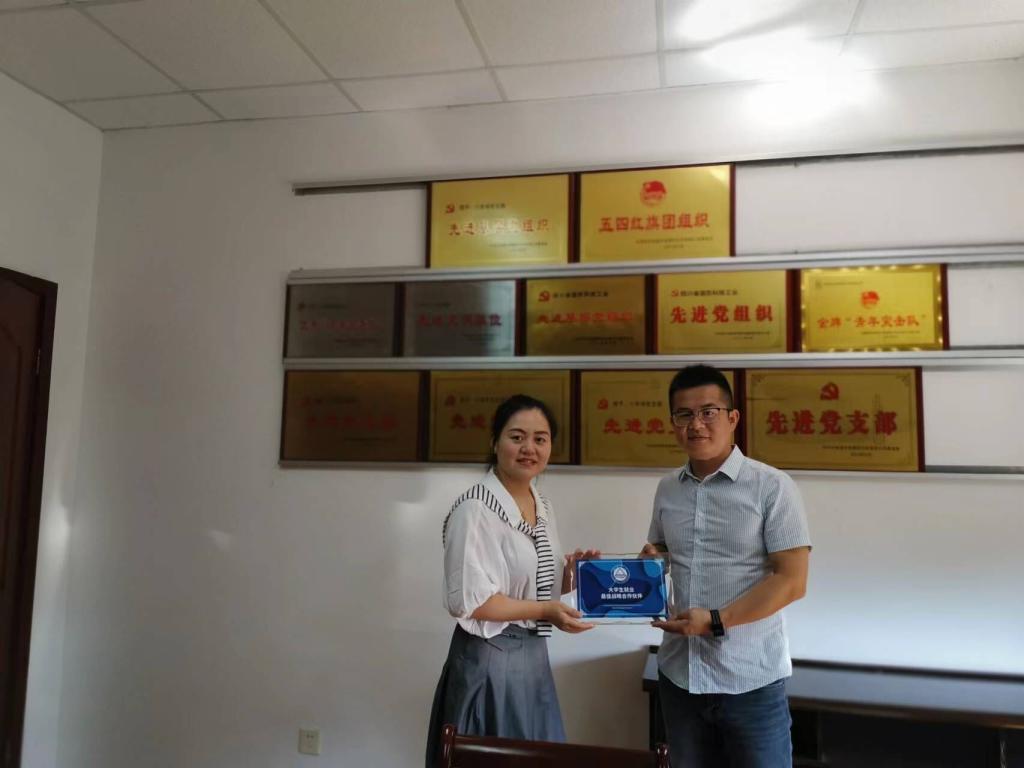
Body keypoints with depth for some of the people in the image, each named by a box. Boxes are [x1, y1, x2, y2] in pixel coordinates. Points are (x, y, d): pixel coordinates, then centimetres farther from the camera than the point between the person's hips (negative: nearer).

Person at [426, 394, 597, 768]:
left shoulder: (542, 505, 7)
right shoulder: (475, 509, -19)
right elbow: (468, 601, -21)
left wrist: (571, 572, -4)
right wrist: (544, 611, -20)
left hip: (533, 654, 8)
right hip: (490, 659, -8)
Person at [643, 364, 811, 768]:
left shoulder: (772, 486, -9)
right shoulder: (667, 489, 7)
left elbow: (791, 581, -13)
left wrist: (716, 621, -20)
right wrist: (649, 563, -4)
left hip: (750, 680, -5)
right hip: (678, 674, 5)